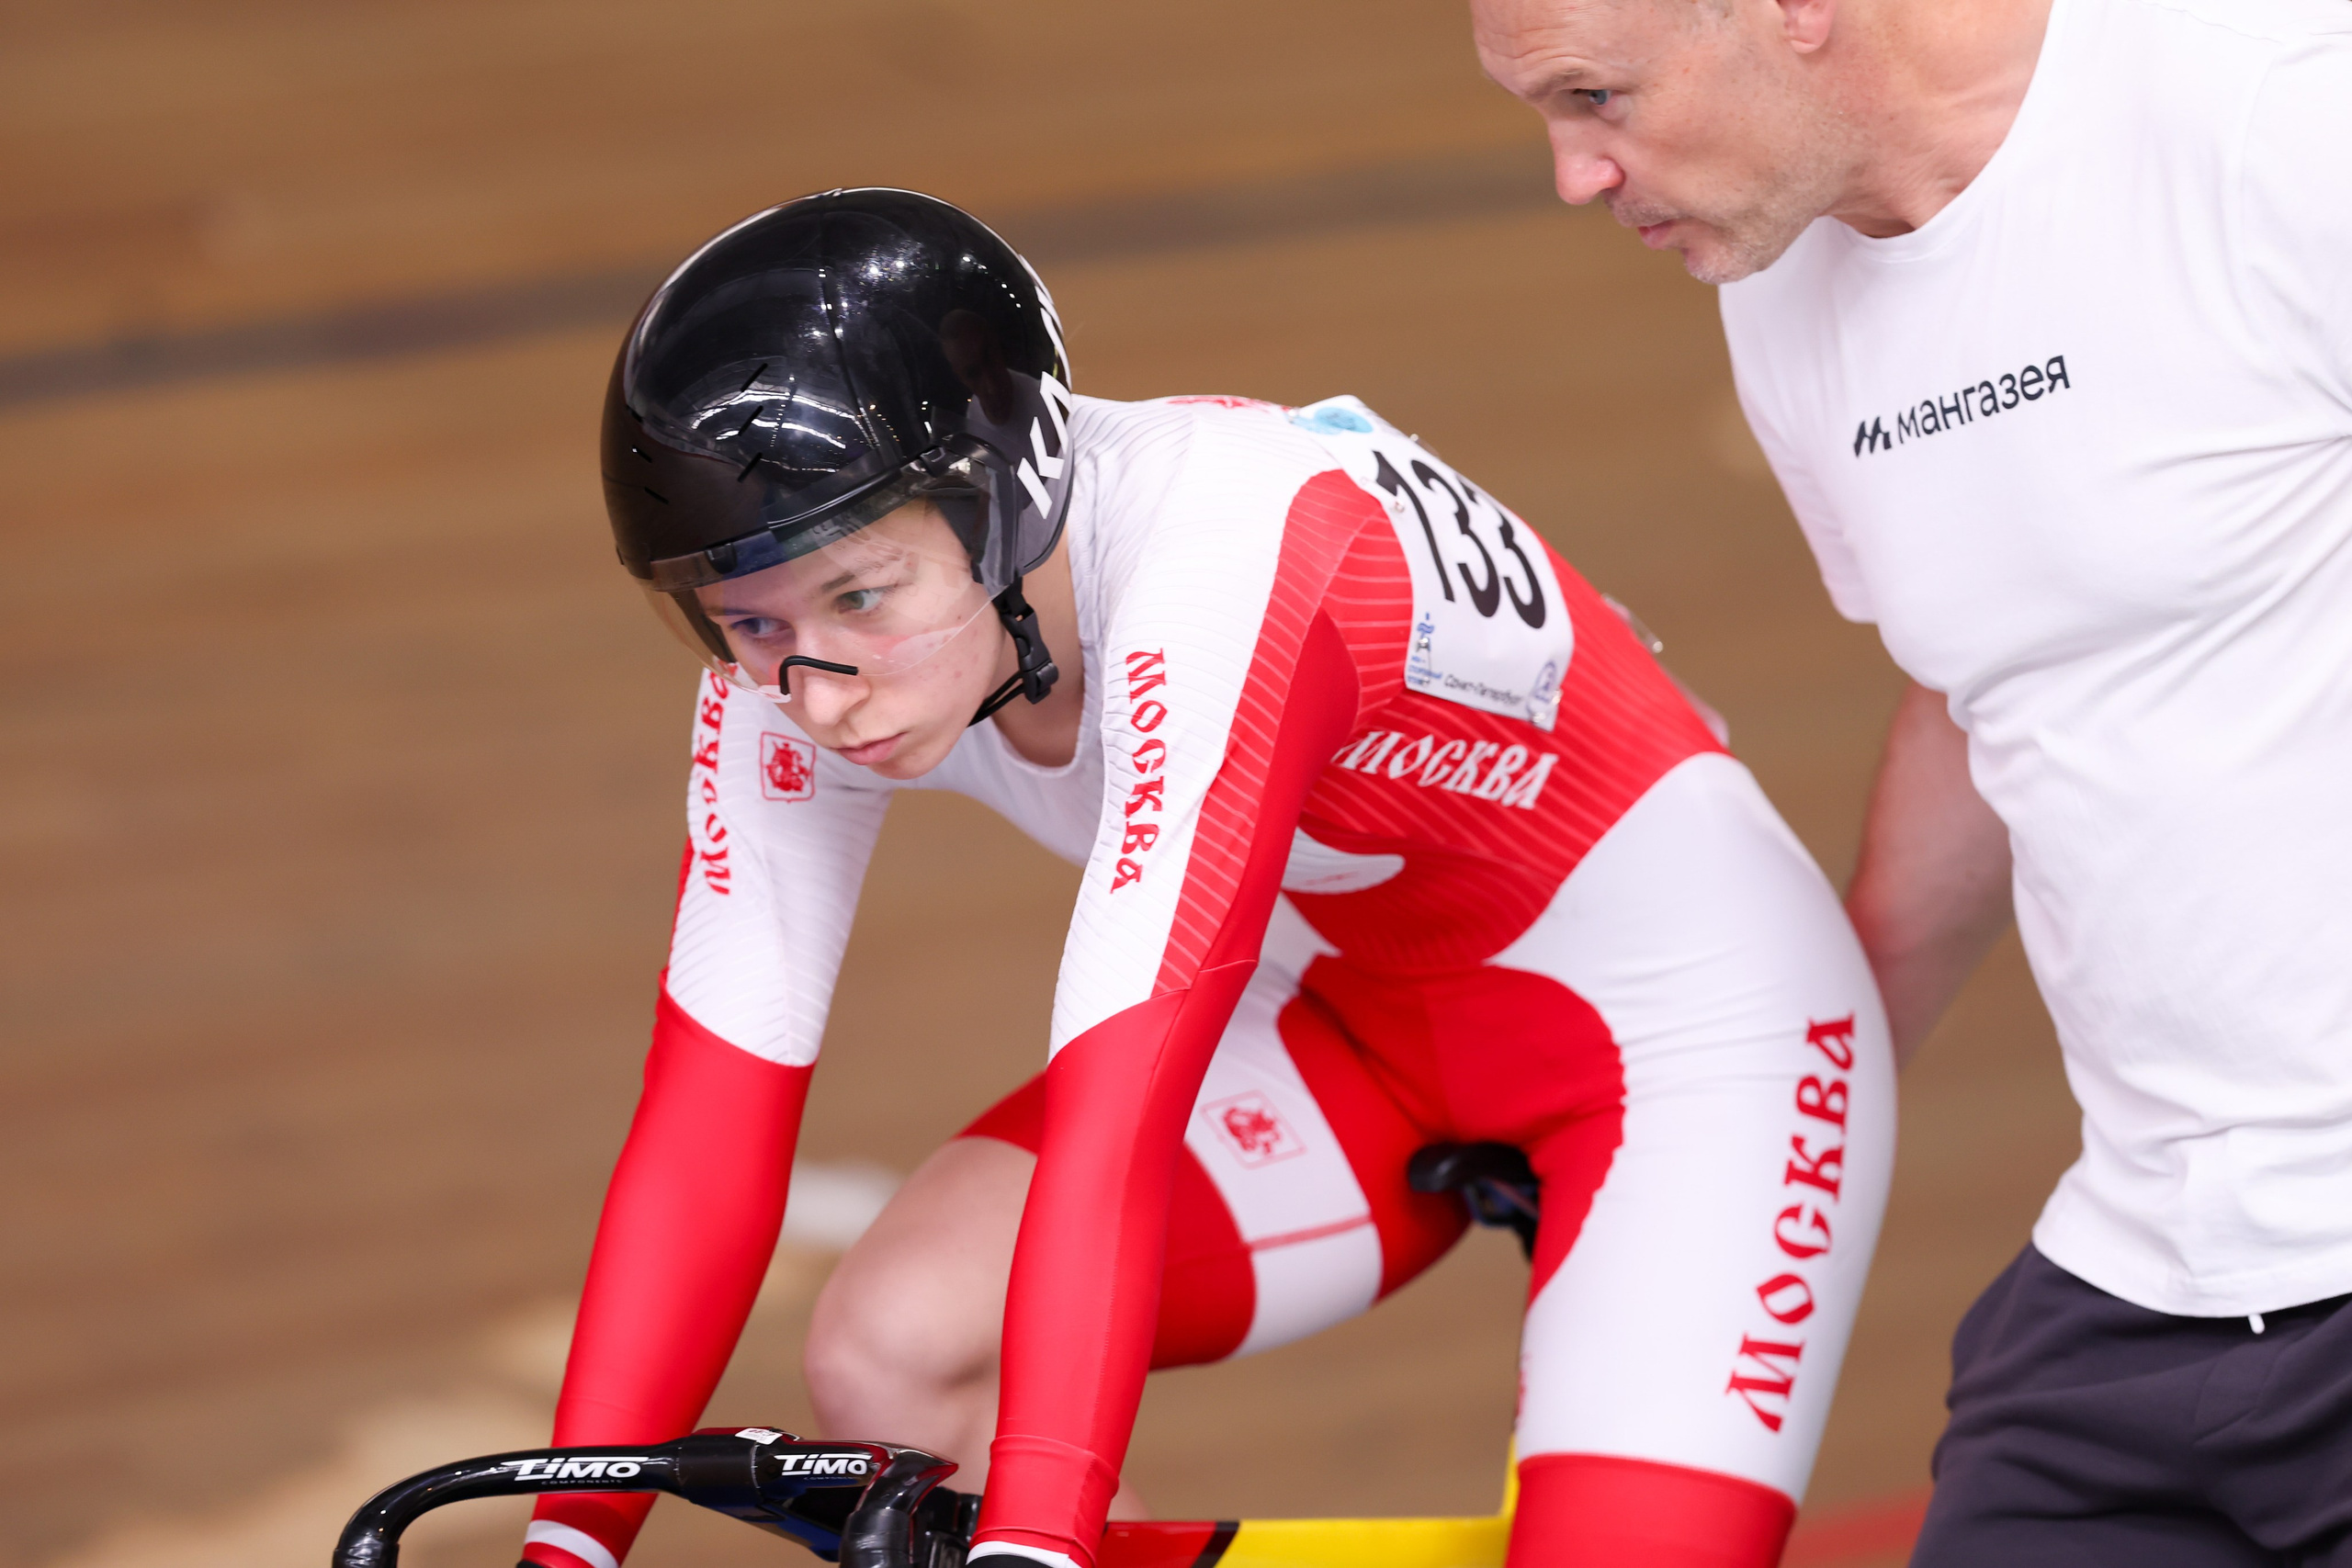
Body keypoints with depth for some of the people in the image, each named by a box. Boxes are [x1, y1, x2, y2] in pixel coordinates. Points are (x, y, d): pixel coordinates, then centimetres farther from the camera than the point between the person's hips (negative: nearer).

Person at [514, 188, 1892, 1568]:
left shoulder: (1216, 577, -37)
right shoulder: (808, 648, -17)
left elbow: (1109, 1139, -43)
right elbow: (709, 1130, -16)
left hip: (1697, 1027, -6)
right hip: (1379, 1016, 6)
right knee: (893, 1353, -14)